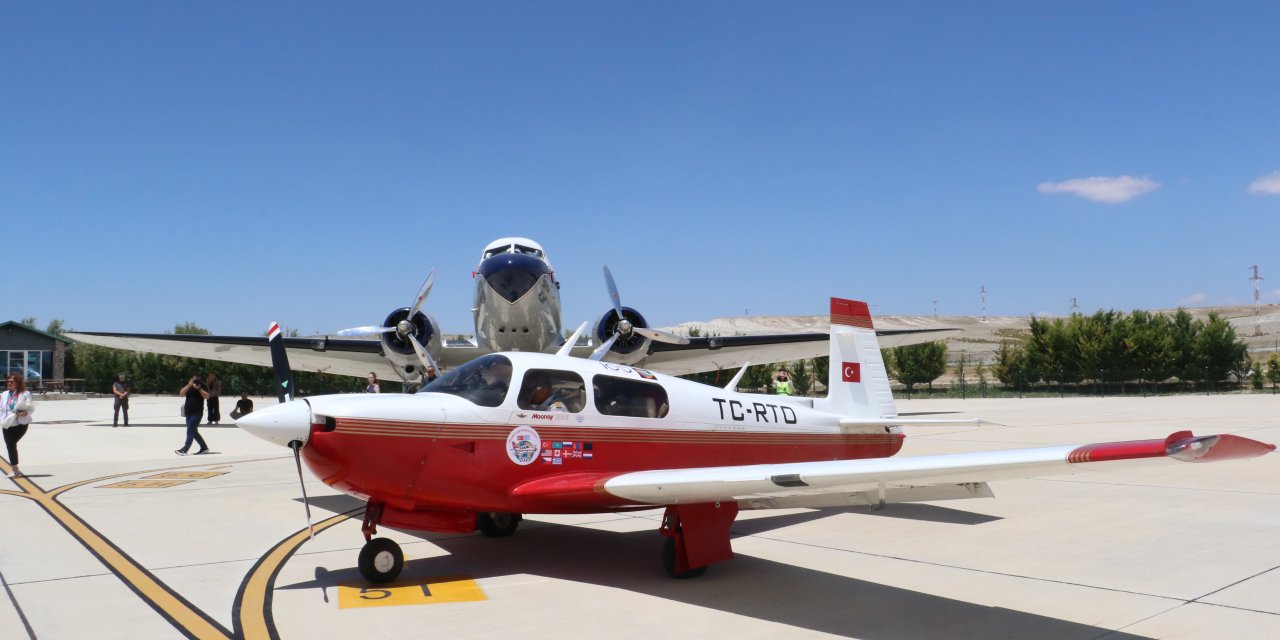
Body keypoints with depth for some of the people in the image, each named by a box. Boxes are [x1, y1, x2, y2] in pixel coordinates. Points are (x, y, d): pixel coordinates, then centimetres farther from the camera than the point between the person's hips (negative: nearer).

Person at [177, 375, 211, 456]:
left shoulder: (202, 387, 1)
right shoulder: (188, 387, 13)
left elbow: (207, 396, -12)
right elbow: (181, 394, -4)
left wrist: (199, 388, -19)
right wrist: (189, 385, -14)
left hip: (197, 413, -6)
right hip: (188, 413, 6)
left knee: (190, 430, -14)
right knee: (193, 431, 11)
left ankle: (184, 449, -17)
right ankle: (204, 447, 22)